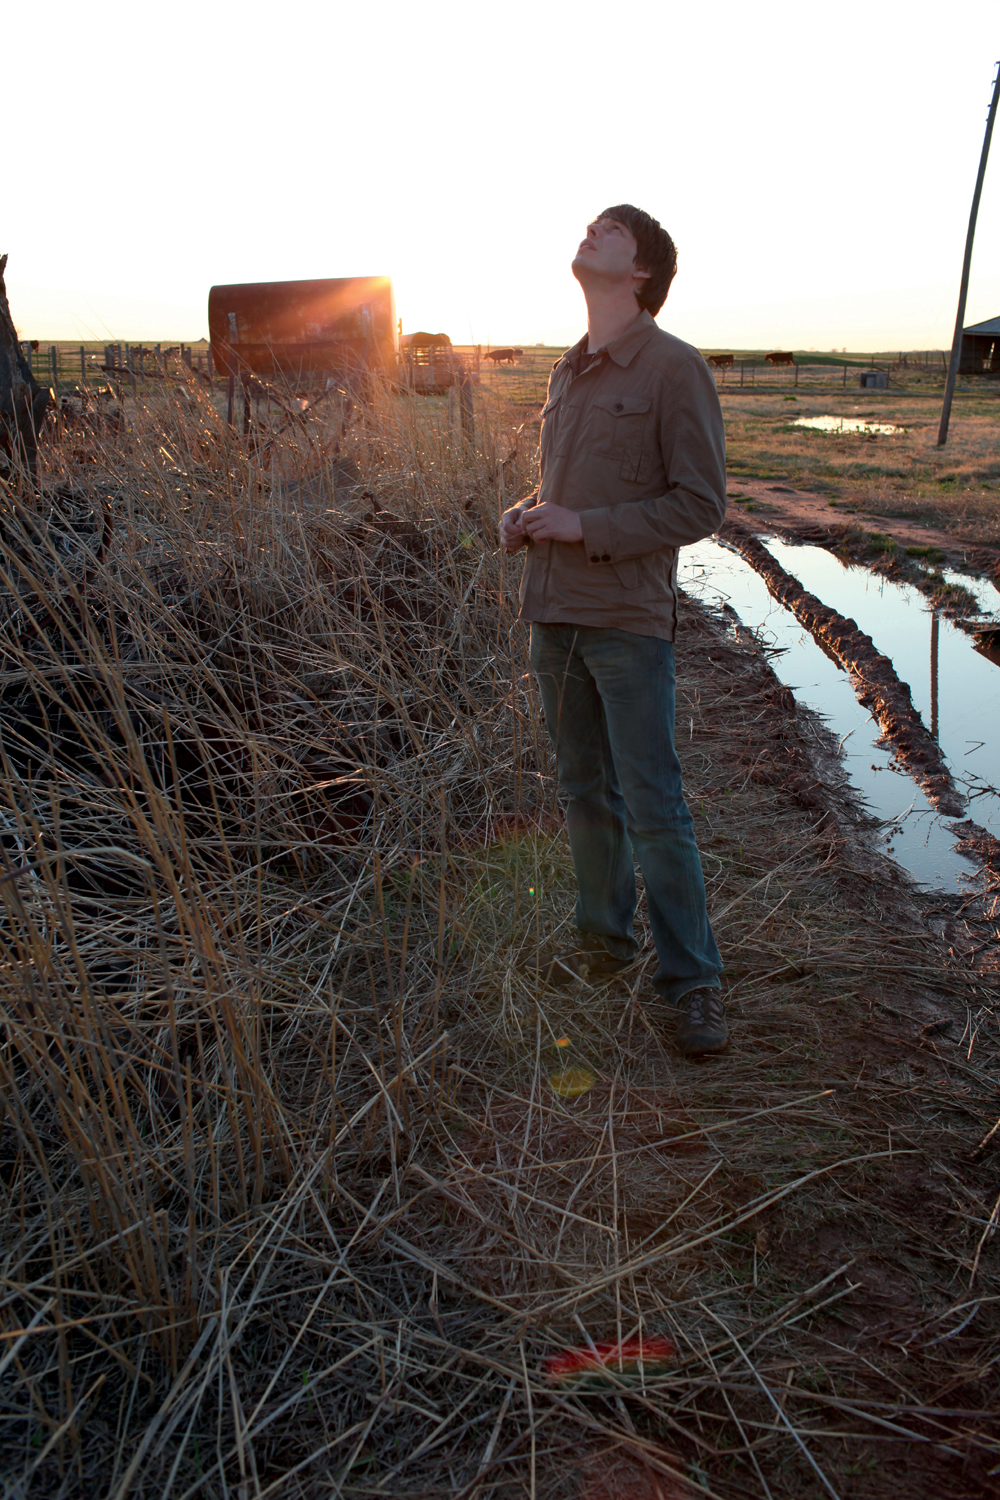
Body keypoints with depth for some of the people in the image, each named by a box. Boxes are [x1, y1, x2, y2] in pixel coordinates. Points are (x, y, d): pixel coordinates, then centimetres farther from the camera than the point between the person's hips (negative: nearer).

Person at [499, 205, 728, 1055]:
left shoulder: (675, 369, -7)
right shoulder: (569, 371, 15)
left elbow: (701, 504, -10)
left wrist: (584, 528, -17)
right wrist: (525, 516, 3)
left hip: (629, 620, -7)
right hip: (554, 613, 7)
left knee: (653, 808, -3)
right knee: (586, 794, 15)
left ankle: (694, 979, 10)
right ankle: (606, 938, 31)